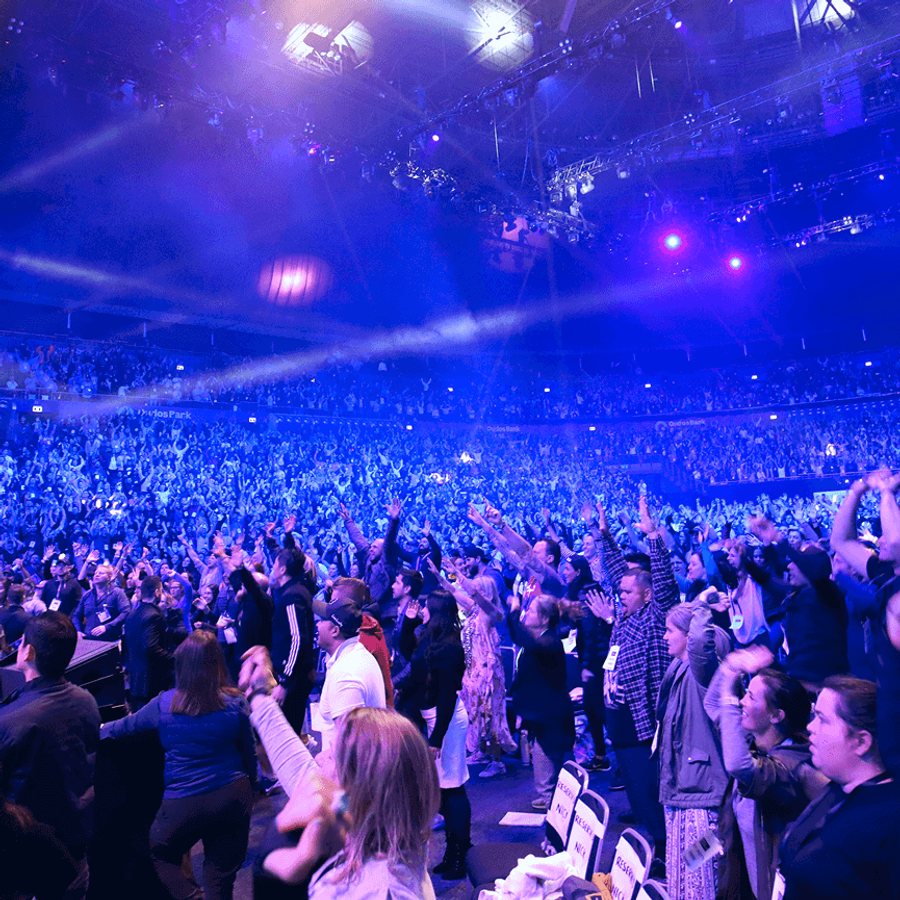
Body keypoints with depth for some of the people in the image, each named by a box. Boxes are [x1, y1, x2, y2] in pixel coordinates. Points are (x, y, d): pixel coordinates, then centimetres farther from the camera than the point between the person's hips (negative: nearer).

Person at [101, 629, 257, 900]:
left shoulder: (163, 704, -8)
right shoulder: (236, 703, -7)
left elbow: (124, 726, 10)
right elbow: (250, 754, 3)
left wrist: (98, 730, 31)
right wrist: (248, 791, 19)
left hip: (184, 803, -2)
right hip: (233, 796, 2)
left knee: (160, 856, 22)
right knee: (222, 871, 17)